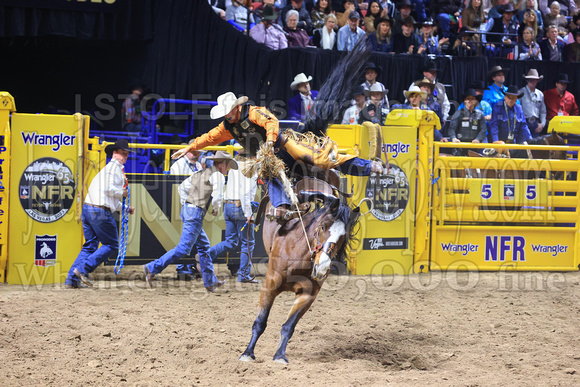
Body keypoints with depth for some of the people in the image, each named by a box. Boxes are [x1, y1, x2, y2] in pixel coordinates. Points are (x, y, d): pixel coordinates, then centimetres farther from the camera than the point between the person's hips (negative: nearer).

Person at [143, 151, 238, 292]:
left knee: (204, 246, 17)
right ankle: (152, 268, -14)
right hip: (196, 213, -10)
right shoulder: (218, 175, -5)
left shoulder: (200, 173, 19)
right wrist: (216, 209, 0)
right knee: (183, 249, -11)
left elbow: (182, 187, 25)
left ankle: (210, 282, 22)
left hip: (187, 209, 10)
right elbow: (217, 196, -18)